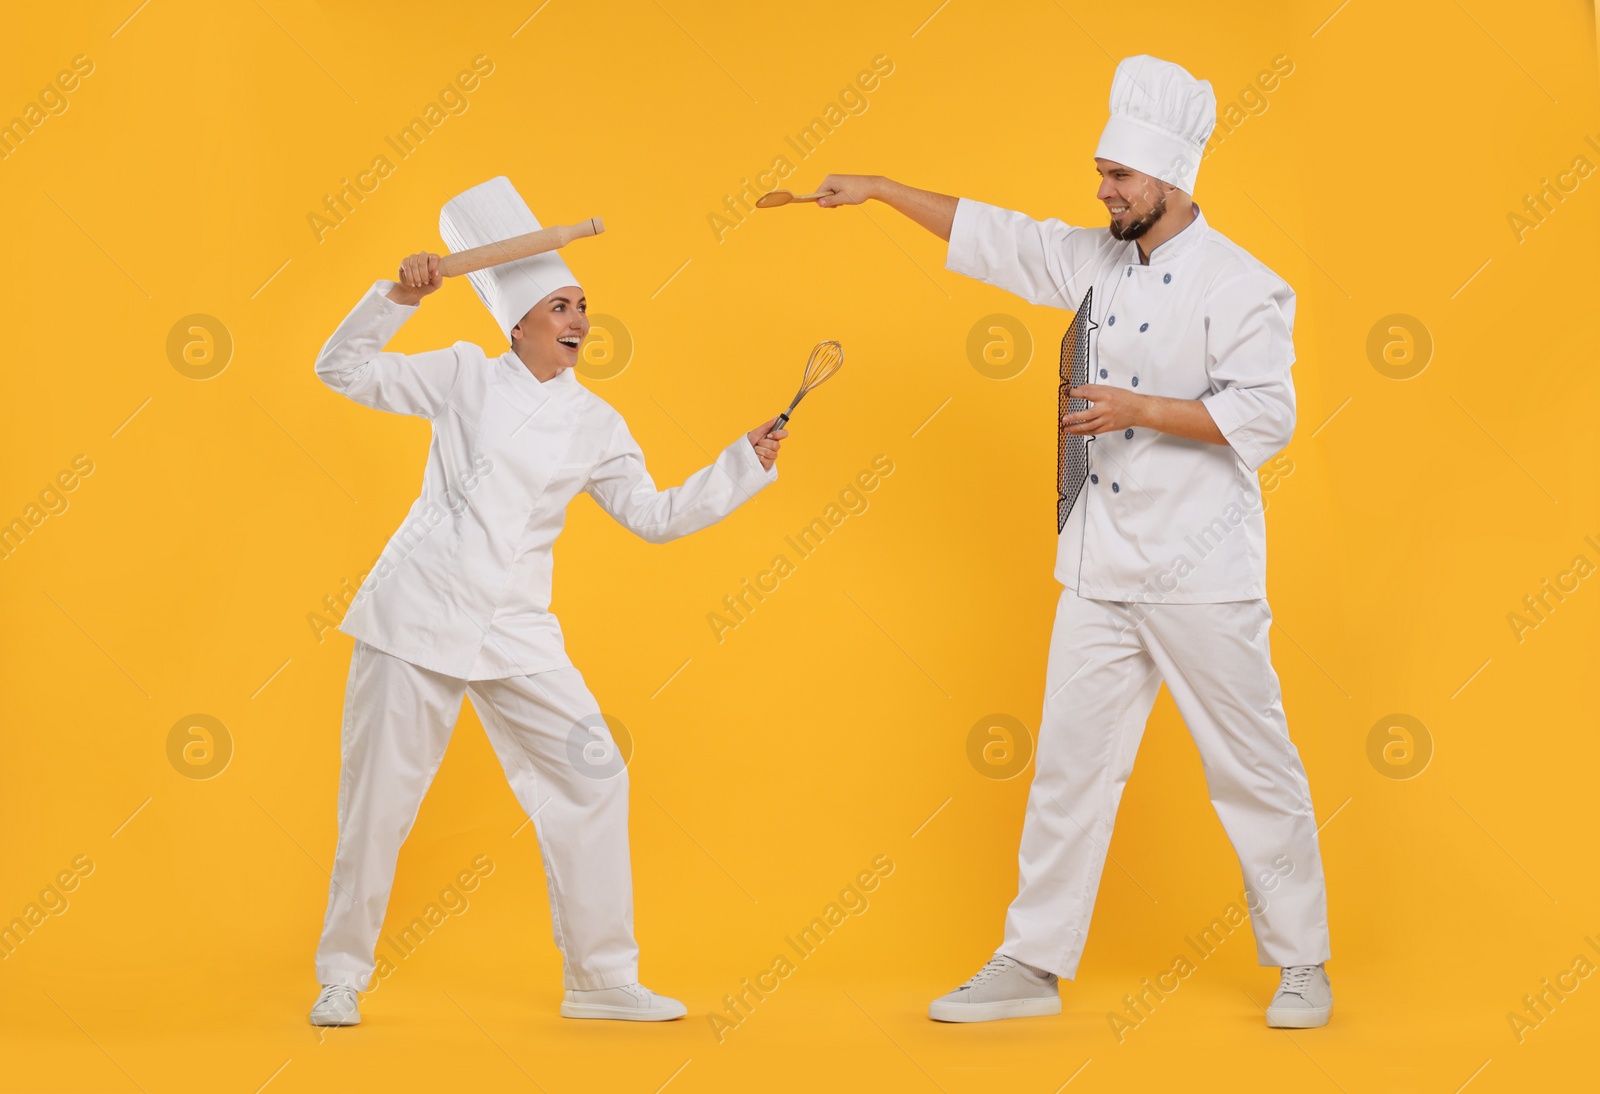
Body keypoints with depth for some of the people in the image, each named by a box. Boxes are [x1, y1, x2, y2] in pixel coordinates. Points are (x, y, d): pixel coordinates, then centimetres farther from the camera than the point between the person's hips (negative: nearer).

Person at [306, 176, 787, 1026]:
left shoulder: (592, 423, 8)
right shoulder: (467, 376, 1)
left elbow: (654, 516, 12)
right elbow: (342, 370, 1)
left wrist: (745, 465, 5)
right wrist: (398, 296, -11)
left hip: (514, 632, 3)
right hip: (416, 613, -3)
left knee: (591, 777, -3)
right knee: (377, 803, 1)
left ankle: (602, 979, 10)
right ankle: (340, 977, 20)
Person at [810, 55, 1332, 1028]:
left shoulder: (1239, 285, -10)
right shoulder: (1097, 261, 9)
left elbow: (1265, 417, -17)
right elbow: (991, 235, 15)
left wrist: (1142, 411, -19)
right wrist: (884, 190, 12)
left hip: (1202, 572, -6)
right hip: (1104, 567, 6)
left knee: (1255, 768, 2)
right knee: (1071, 764, 9)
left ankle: (1302, 965, 17)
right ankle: (1034, 964, 17)